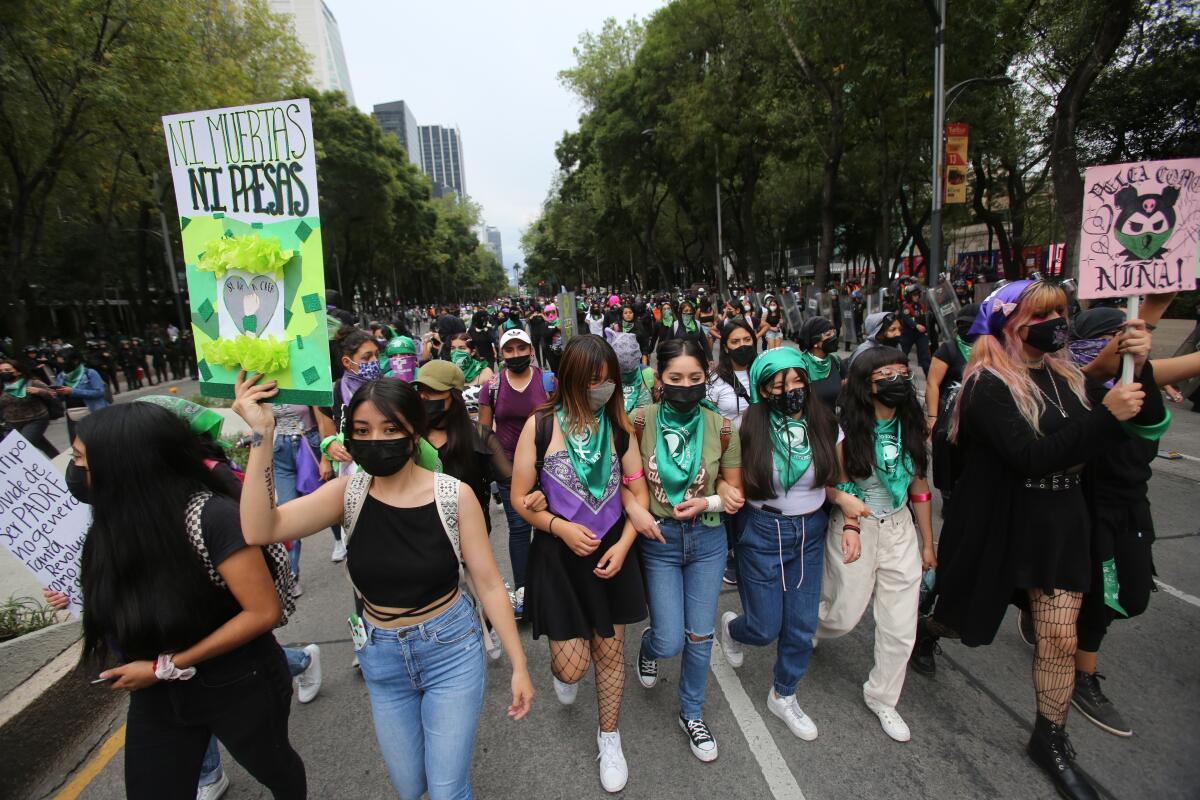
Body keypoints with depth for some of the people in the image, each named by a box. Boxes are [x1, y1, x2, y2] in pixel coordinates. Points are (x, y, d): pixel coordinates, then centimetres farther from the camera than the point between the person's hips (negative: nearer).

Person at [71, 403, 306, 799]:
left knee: (271, 766, 22)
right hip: (156, 697, 5)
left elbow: (264, 611, -26)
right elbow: (129, 602, 9)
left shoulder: (210, 515, -29)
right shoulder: (117, 518, -8)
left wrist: (167, 667, -22)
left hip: (238, 689, -5)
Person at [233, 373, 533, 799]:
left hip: (451, 651, -3)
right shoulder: (348, 493, -10)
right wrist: (261, 436, -32)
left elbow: (488, 583, -12)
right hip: (381, 657, 3)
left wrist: (519, 664, -9)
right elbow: (261, 529, -25)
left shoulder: (454, 495, -18)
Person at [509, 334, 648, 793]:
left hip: (611, 552, 2)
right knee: (572, 666, 2)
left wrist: (623, 544, -10)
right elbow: (520, 499, -5)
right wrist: (560, 526, -19)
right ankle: (560, 671, 43)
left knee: (609, 650, 15)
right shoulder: (540, 425, -11)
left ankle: (609, 738, 41)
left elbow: (640, 493, 3)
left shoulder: (618, 426, -4)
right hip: (558, 555, -2)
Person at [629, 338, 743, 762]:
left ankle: (692, 714, 40)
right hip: (658, 540, -1)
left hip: (707, 540, 2)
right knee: (670, 643, 3)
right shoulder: (641, 421, -12)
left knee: (700, 636, 13)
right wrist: (634, 508, -21)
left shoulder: (721, 428, -8)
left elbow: (734, 493, 1)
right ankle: (648, 644, 42)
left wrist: (705, 503, -17)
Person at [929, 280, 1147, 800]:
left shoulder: (1063, 376, 4)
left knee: (1060, 637, 9)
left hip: (1058, 521, 6)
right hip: (997, 523, -5)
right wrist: (1105, 416, -29)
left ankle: (1051, 742, 29)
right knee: (966, 617, 15)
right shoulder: (988, 386, -18)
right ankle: (926, 629, 50)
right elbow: (1029, 457, -26)